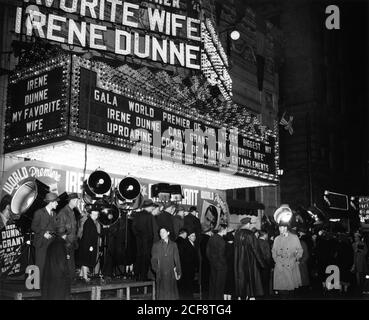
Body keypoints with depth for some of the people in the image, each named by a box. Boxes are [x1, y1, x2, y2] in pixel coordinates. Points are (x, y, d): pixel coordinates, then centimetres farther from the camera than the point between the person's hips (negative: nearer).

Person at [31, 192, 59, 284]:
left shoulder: (53, 213, 17)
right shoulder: (39, 213, -3)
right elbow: (33, 227, -5)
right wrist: (43, 233, -14)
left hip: (52, 242, 5)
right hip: (41, 243, -5)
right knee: (40, 264, -4)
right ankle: (38, 282, 4)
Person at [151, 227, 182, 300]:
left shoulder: (173, 245, 10)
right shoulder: (156, 245, 8)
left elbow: (177, 259, 8)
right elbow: (153, 260, 8)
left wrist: (178, 272, 4)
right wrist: (156, 269, -6)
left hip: (171, 273, 1)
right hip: (160, 274, -1)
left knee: (171, 293, -1)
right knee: (162, 294, -2)